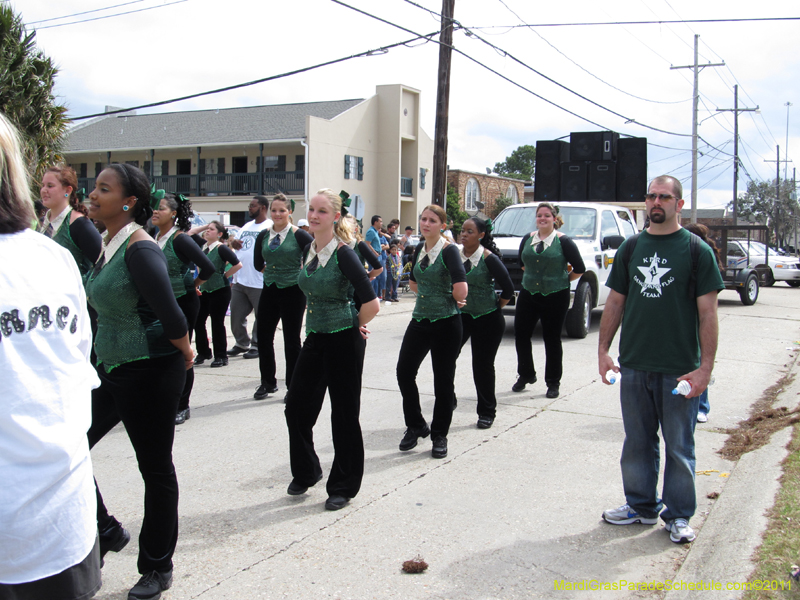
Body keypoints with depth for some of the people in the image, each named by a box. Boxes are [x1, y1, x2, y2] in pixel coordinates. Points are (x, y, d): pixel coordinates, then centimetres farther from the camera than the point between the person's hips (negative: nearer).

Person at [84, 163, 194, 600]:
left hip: (150, 374, -9)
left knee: (155, 469, 6)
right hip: (110, 368, 9)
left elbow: (170, 315, -21)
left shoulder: (140, 249, -21)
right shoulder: (108, 246, 8)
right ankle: (105, 531, 27)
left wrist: (184, 356, -8)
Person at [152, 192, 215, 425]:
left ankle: (182, 407, 14)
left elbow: (208, 267, -22)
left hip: (183, 303, -6)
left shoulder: (180, 239, -15)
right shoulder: (153, 237, 5)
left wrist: (193, 285, -7)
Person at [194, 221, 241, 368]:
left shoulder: (221, 248, -12)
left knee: (217, 323, -2)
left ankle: (221, 357, 9)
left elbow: (237, 264, -20)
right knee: (198, 321, 7)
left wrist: (224, 275, -9)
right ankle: (203, 353, 22)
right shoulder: (203, 247, 8)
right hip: (203, 290, 7)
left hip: (220, 291, -7)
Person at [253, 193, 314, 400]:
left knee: (292, 340, 3)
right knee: (264, 337, 9)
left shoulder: (298, 235, -10)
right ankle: (268, 382, 25)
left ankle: (293, 387, 15)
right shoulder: (263, 236, 6)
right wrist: (274, 272, 8)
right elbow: (258, 264, 17)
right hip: (269, 290, 5)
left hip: (293, 292, -5)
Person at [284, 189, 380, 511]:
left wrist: (355, 326, -5)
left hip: (343, 340, -7)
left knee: (344, 413, 4)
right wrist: (317, 324, 15)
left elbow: (372, 304, -21)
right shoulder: (308, 250, 5)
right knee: (297, 407, 10)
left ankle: (343, 487, 19)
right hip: (315, 337, 7)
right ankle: (306, 472, 31)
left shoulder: (343, 254, -17)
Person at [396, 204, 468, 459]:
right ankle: (416, 426, 22)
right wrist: (428, 296, 11)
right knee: (404, 371, 3)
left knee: (443, 380, 3)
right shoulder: (419, 249, 8)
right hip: (420, 320, 7)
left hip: (445, 322, -6)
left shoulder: (448, 250, -13)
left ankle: (440, 435, 18)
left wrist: (454, 300, -6)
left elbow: (461, 288, -25)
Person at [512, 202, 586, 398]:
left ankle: (553, 383, 16)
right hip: (528, 294, 4)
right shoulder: (528, 239, 5)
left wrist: (562, 280, 5)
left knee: (552, 340, 3)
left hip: (555, 296, -4)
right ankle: (526, 375, 25)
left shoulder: (563, 241, -8)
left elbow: (579, 269, -3)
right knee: (520, 334, 5)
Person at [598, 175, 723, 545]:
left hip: (679, 369, -3)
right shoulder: (631, 248, 8)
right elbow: (615, 302, 12)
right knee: (637, 442, 13)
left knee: (679, 446, 7)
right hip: (634, 365, 4)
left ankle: (678, 516, 22)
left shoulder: (697, 250, -4)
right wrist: (603, 349, 7)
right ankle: (642, 506, 29)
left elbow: (707, 312, -6)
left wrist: (705, 367, -12)